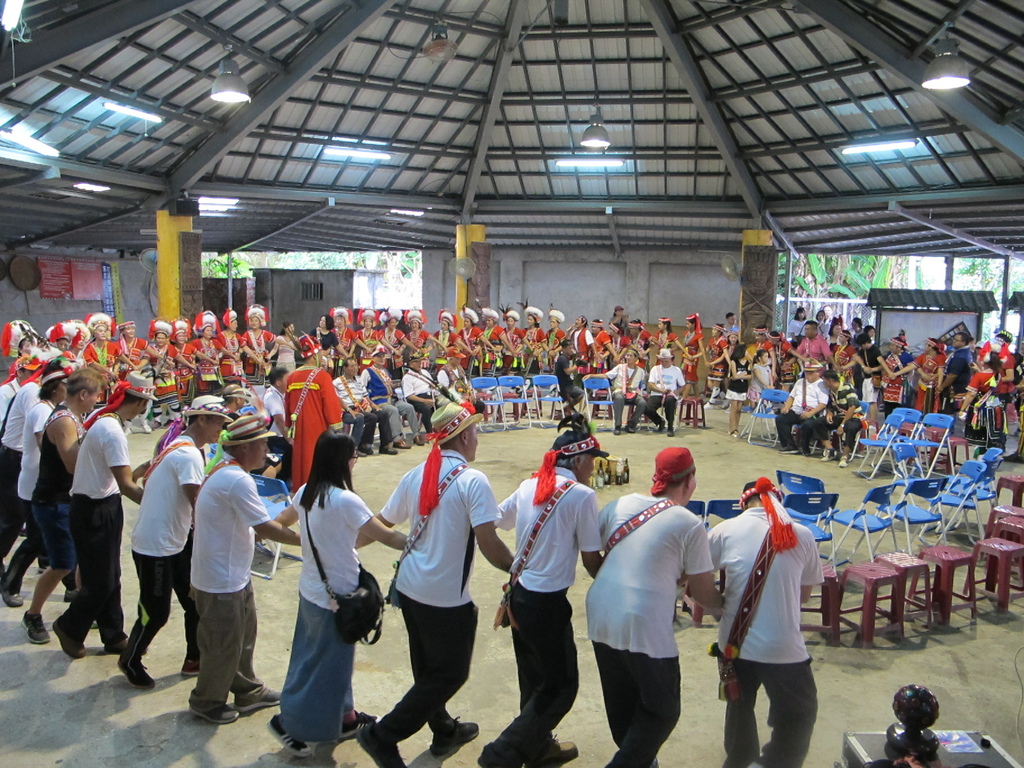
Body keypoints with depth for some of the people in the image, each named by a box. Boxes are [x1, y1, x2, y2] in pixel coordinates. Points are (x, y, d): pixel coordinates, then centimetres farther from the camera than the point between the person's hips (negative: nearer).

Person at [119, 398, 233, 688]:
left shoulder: (177, 446, 10)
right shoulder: (189, 454, -21)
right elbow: (198, 503, -28)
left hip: (174, 542, 10)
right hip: (155, 546, -10)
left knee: (195, 602, 12)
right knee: (156, 612, 5)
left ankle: (195, 659, 25)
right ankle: (130, 661, 27)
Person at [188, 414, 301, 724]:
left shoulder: (224, 471, 6)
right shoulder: (238, 480, -26)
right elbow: (265, 528, -24)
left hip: (234, 575, 10)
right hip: (222, 581, -10)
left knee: (244, 634, 22)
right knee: (224, 644, 8)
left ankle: (248, 691, 37)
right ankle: (207, 702, 27)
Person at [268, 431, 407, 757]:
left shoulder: (305, 493, -1)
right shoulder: (345, 500, -24)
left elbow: (282, 522, 20)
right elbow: (387, 537, -18)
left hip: (310, 589, 8)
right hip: (336, 594, -8)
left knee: (333, 658, 21)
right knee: (328, 664, 9)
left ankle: (345, 717, 36)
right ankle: (289, 722, 19)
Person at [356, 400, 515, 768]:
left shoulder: (416, 475, 1)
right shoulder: (473, 481, -17)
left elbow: (381, 524, 10)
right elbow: (489, 544, -22)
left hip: (409, 586, 7)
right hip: (447, 597, -7)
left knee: (427, 667, 22)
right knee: (450, 674, 10)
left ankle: (444, 731, 41)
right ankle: (383, 735, 10)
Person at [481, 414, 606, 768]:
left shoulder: (528, 486, 4)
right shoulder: (582, 495, -15)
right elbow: (591, 560, -11)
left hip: (518, 595, 8)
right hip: (548, 603, -8)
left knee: (534, 678, 23)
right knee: (562, 686, 8)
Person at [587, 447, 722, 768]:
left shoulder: (620, 504, 6)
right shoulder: (690, 524, -7)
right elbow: (703, 593, -3)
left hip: (600, 617, 7)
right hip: (644, 625, -6)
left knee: (621, 704, 24)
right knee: (662, 712, 13)